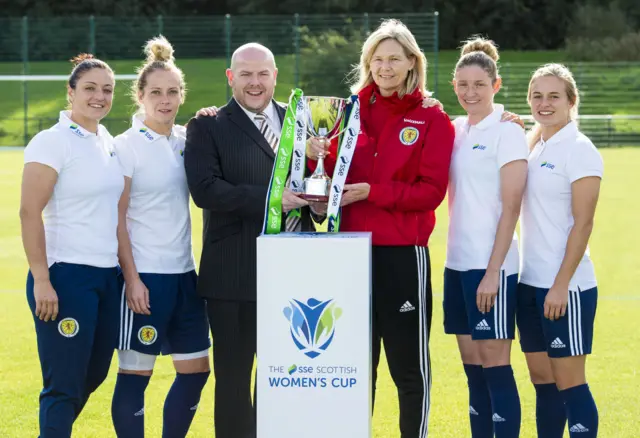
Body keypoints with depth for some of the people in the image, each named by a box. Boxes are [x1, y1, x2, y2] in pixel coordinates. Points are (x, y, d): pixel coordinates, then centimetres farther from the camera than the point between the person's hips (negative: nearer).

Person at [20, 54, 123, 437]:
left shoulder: (109, 143, 13)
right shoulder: (53, 142, -9)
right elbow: (30, 212, -14)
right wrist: (41, 280, -19)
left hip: (108, 276, 8)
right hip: (66, 276, -8)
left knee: (92, 377, 14)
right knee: (64, 386, -5)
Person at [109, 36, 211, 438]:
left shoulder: (186, 140, 9)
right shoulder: (127, 146, -7)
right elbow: (117, 220, -9)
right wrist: (132, 279, -15)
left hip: (184, 273, 7)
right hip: (144, 276, -7)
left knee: (196, 369, 9)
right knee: (135, 373, -1)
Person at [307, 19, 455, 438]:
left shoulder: (432, 119, -1)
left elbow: (432, 191, -9)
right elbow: (335, 178, 11)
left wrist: (373, 191, -17)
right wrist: (319, 159, -10)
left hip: (403, 255, -3)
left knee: (409, 363, 2)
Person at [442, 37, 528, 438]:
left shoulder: (506, 132, -8)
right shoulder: (456, 130, 12)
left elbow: (510, 208, -12)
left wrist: (493, 270, -16)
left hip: (491, 266, -7)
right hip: (457, 263, 7)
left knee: (495, 365, -5)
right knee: (473, 365, 10)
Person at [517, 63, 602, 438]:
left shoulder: (579, 150, -9)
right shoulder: (533, 147, 13)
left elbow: (582, 224, -14)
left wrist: (561, 285, -19)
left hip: (566, 287, -8)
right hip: (531, 282, 8)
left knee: (569, 383, -5)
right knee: (543, 381, 10)